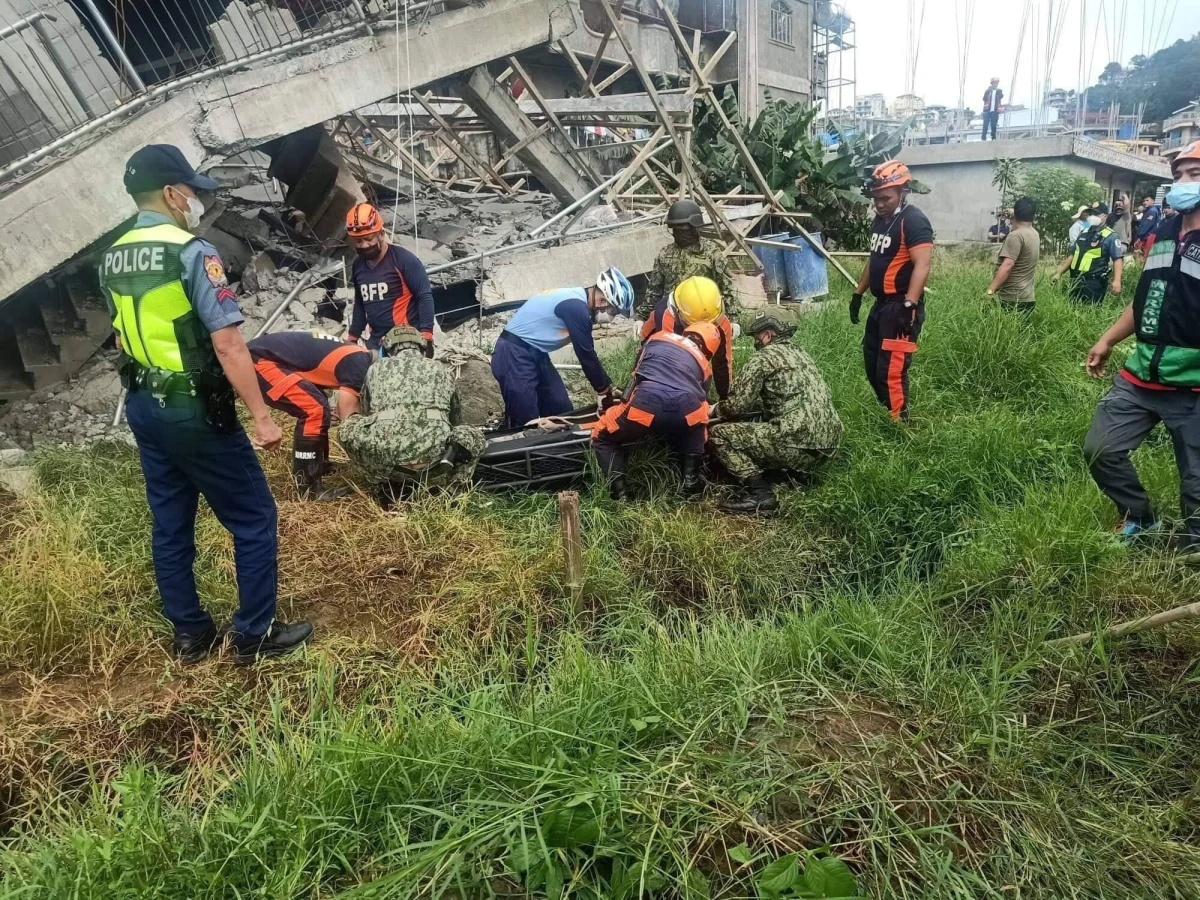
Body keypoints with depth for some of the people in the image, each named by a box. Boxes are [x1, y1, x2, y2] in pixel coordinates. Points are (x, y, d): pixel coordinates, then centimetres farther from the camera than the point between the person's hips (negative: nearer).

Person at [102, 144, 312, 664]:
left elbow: (124, 338, 18)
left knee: (170, 524, 15)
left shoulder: (112, 259, 8)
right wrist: (261, 416, -19)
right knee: (254, 519, 4)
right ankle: (253, 635, 11)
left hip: (142, 407, 9)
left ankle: (190, 635, 26)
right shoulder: (192, 253, -18)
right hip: (194, 411, -8)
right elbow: (227, 344, -22)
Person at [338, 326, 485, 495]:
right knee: (475, 437, 31)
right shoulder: (440, 369, 29)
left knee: (347, 428, 31)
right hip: (433, 454, 0)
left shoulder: (376, 368, 28)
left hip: (384, 453, 0)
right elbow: (454, 418, 43)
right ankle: (441, 489, 5)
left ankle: (386, 487, 17)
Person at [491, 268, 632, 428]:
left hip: (535, 353, 10)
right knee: (527, 422, -11)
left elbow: (587, 353, 15)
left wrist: (608, 386, 15)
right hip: (514, 355, -10)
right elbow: (586, 355, -17)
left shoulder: (577, 301, 8)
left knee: (561, 411, 8)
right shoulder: (575, 307, -22)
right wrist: (606, 392, -7)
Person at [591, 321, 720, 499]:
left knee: (603, 439, 25)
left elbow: (636, 372, 42)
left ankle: (619, 494, 8)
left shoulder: (658, 338, 32)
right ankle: (690, 480, 26)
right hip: (687, 412, 2)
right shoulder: (704, 364, 33)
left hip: (646, 404, -1)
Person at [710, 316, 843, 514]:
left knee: (719, 434, -1)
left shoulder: (764, 356, -1)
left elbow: (737, 404, -6)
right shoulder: (798, 353, 24)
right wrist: (725, 409, 35)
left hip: (800, 443, -9)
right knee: (756, 427, 33)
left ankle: (760, 493, -15)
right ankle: (796, 471, 15)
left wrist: (716, 410, 16)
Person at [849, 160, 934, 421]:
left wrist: (909, 305, -29)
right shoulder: (880, 219, 13)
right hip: (881, 304, 10)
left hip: (901, 306, -10)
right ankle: (888, 416, 26)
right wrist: (858, 294, 22)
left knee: (891, 371, -10)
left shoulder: (914, 221, -14)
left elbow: (922, 266, -21)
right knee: (872, 366, 15)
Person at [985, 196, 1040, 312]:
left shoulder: (1016, 236, -15)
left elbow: (1007, 266, -24)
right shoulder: (1034, 234, 13)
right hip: (1026, 297, 9)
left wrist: (990, 290, -28)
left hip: (1011, 299, -9)